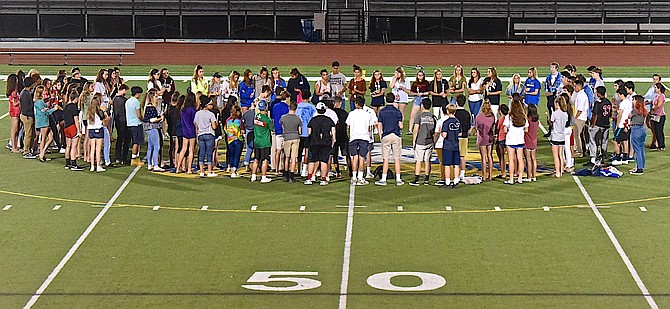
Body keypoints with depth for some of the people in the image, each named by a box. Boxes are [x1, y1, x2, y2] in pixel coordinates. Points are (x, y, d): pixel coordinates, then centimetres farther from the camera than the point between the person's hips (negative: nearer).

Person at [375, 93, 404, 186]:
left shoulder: (382, 111, 0)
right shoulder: (397, 111, -1)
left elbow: (379, 125, 1)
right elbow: (401, 126, -3)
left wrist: (380, 136, 14)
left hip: (385, 136, 0)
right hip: (396, 136, 0)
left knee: (386, 159, 2)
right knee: (397, 159, 4)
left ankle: (383, 179, 0)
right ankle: (398, 179, 4)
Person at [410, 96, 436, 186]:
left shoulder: (419, 116, -8)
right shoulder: (433, 117, 5)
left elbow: (415, 130, -9)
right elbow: (435, 131, 7)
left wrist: (413, 141, -1)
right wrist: (434, 142, 15)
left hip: (420, 142, -4)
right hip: (430, 142, 4)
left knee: (418, 161, -1)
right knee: (427, 161, 9)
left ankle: (416, 179, -3)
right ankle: (426, 180, 11)